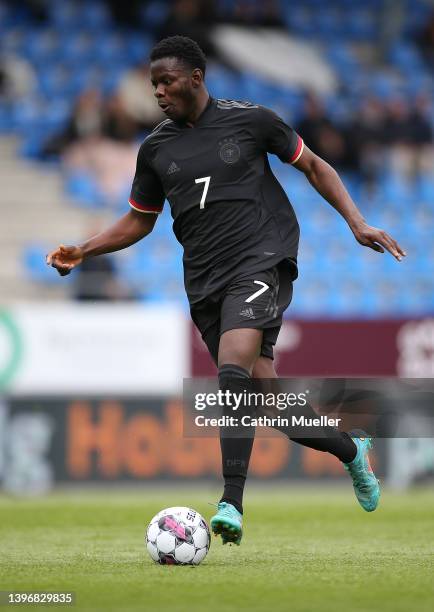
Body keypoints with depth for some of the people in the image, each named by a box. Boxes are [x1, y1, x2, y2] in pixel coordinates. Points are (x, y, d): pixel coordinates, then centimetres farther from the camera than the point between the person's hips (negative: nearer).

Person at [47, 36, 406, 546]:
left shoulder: (250, 120, -1)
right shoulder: (155, 148, 9)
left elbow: (314, 166, 10)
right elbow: (138, 221, 19)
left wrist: (357, 223, 1)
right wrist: (81, 252, 5)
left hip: (261, 261, -5)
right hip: (204, 281, 5)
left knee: (234, 367, -26)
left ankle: (231, 504, -30)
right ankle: (350, 451, 29)